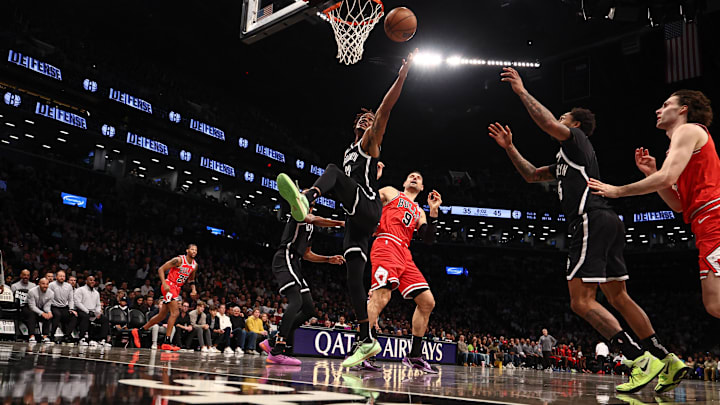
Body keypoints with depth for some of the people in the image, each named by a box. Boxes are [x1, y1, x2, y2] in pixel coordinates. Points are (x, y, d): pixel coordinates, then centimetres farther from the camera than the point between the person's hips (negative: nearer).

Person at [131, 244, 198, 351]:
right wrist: (164, 284, -23)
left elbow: (191, 279, 22)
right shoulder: (178, 260, -15)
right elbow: (161, 269, -13)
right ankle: (167, 342, -13)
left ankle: (138, 332, 26)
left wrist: (193, 289, 4)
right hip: (169, 286, -8)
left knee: (162, 315, 12)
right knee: (175, 313, -17)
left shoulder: (195, 265, 6)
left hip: (177, 288, 8)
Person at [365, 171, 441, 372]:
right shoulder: (390, 193, 17)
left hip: (405, 254, 7)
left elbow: (428, 239, 19)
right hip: (386, 245, -7)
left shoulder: (419, 212, 31)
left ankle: (415, 356, 11)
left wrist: (434, 211, 14)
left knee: (427, 302, 3)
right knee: (381, 296, -27)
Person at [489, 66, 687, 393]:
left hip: (592, 220, -10)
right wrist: (509, 147, 31)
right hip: (607, 223, 10)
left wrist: (522, 91, -7)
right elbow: (532, 175, 37)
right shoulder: (566, 159, 31)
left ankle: (642, 360, -17)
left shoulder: (576, 139, 5)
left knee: (581, 302, -12)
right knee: (619, 298, 12)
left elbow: (549, 124, -17)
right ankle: (667, 361, 13)